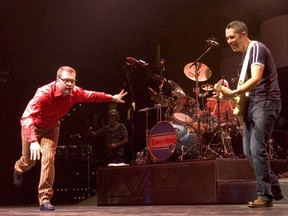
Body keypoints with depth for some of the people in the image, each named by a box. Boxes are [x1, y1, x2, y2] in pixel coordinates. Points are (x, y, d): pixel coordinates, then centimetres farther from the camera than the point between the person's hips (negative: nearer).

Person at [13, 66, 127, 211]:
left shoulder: (75, 93, -24)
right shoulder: (44, 93, -42)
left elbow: (91, 96, 0)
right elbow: (27, 117, -52)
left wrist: (112, 98, 5)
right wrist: (33, 141, -64)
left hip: (51, 128, 3)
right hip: (32, 127, -3)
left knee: (48, 158, -13)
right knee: (29, 161, 12)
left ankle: (45, 199, -4)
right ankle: (18, 169, 52)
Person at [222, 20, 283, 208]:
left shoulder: (256, 47, -11)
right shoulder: (245, 54, 18)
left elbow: (256, 79, -24)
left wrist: (233, 93, -31)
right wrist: (239, 98, 11)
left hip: (265, 102, -10)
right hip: (253, 103, 10)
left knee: (257, 150, -13)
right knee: (249, 151, 7)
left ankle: (265, 196, -5)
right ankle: (274, 189, 17)